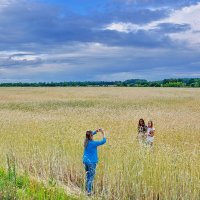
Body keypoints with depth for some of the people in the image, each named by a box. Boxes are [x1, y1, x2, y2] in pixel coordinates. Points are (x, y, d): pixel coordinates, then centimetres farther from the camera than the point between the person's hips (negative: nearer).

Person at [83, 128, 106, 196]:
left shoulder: (86, 141, 1)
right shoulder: (93, 143, -18)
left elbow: (90, 136, 22)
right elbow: (103, 141, -12)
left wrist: (96, 131, 14)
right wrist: (103, 134, 0)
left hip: (85, 161, 7)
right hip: (91, 162, -7)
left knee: (88, 176, 18)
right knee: (91, 177, 0)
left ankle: (87, 189, 25)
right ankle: (89, 192, 0)